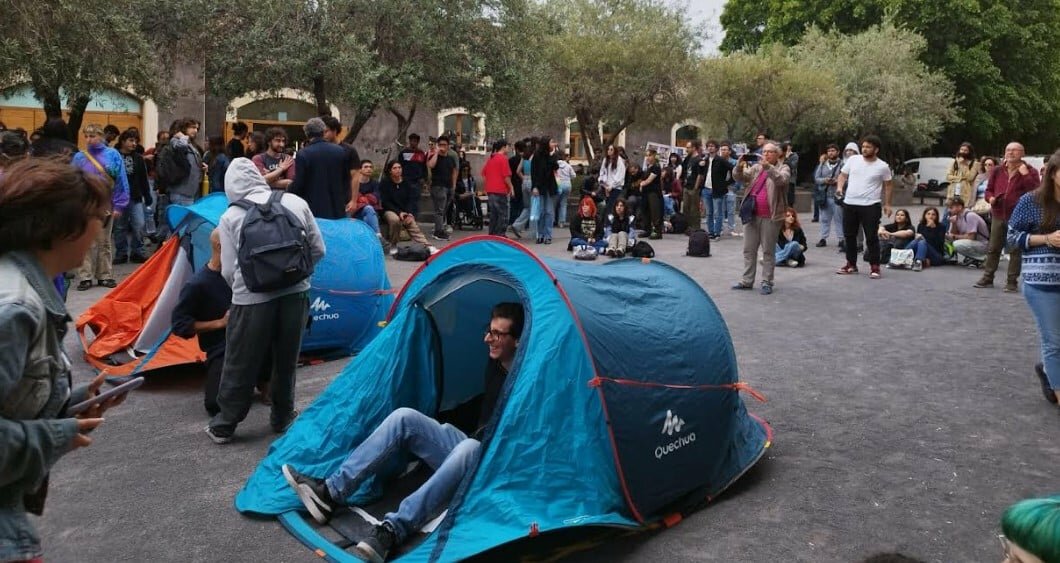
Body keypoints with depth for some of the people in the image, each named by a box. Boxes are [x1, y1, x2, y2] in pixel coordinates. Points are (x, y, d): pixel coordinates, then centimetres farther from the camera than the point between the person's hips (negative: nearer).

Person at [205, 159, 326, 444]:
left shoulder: (230, 217, 0)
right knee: (286, 361, 19)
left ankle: (223, 425, 25)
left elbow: (229, 271, 0)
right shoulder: (296, 202, 4)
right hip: (295, 293, 2)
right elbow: (318, 250, 9)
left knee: (240, 365, 12)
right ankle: (282, 417, 33)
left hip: (252, 299, -2)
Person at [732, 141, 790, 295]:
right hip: (752, 214, 5)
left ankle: (767, 282, 8)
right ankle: (747, 281, 17)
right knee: (749, 249, 9)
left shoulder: (783, 168, 2)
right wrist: (739, 167, -16)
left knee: (768, 251, 2)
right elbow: (740, 177, 5)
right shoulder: (756, 167, 15)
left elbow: (781, 180, -19)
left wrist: (768, 167, -33)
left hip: (770, 217, -5)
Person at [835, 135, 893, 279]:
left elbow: (888, 185, 7)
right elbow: (843, 175, 11)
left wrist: (887, 204, 6)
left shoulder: (882, 166, -3)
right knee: (849, 235, 11)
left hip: (870, 206, -3)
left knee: (871, 237, -3)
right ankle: (851, 265, 24)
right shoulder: (853, 159, 2)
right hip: (849, 204, 4)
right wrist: (839, 187, -9)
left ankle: (874, 267, 5)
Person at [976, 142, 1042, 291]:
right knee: (993, 249, 9)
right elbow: (989, 189, 18)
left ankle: (1012, 281, 6)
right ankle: (987, 278, 18)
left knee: (1016, 250, 1)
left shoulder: (1030, 171, -1)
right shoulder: (997, 171, 10)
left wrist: (1025, 174, -21)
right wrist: (990, 197, -4)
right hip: (998, 216, 4)